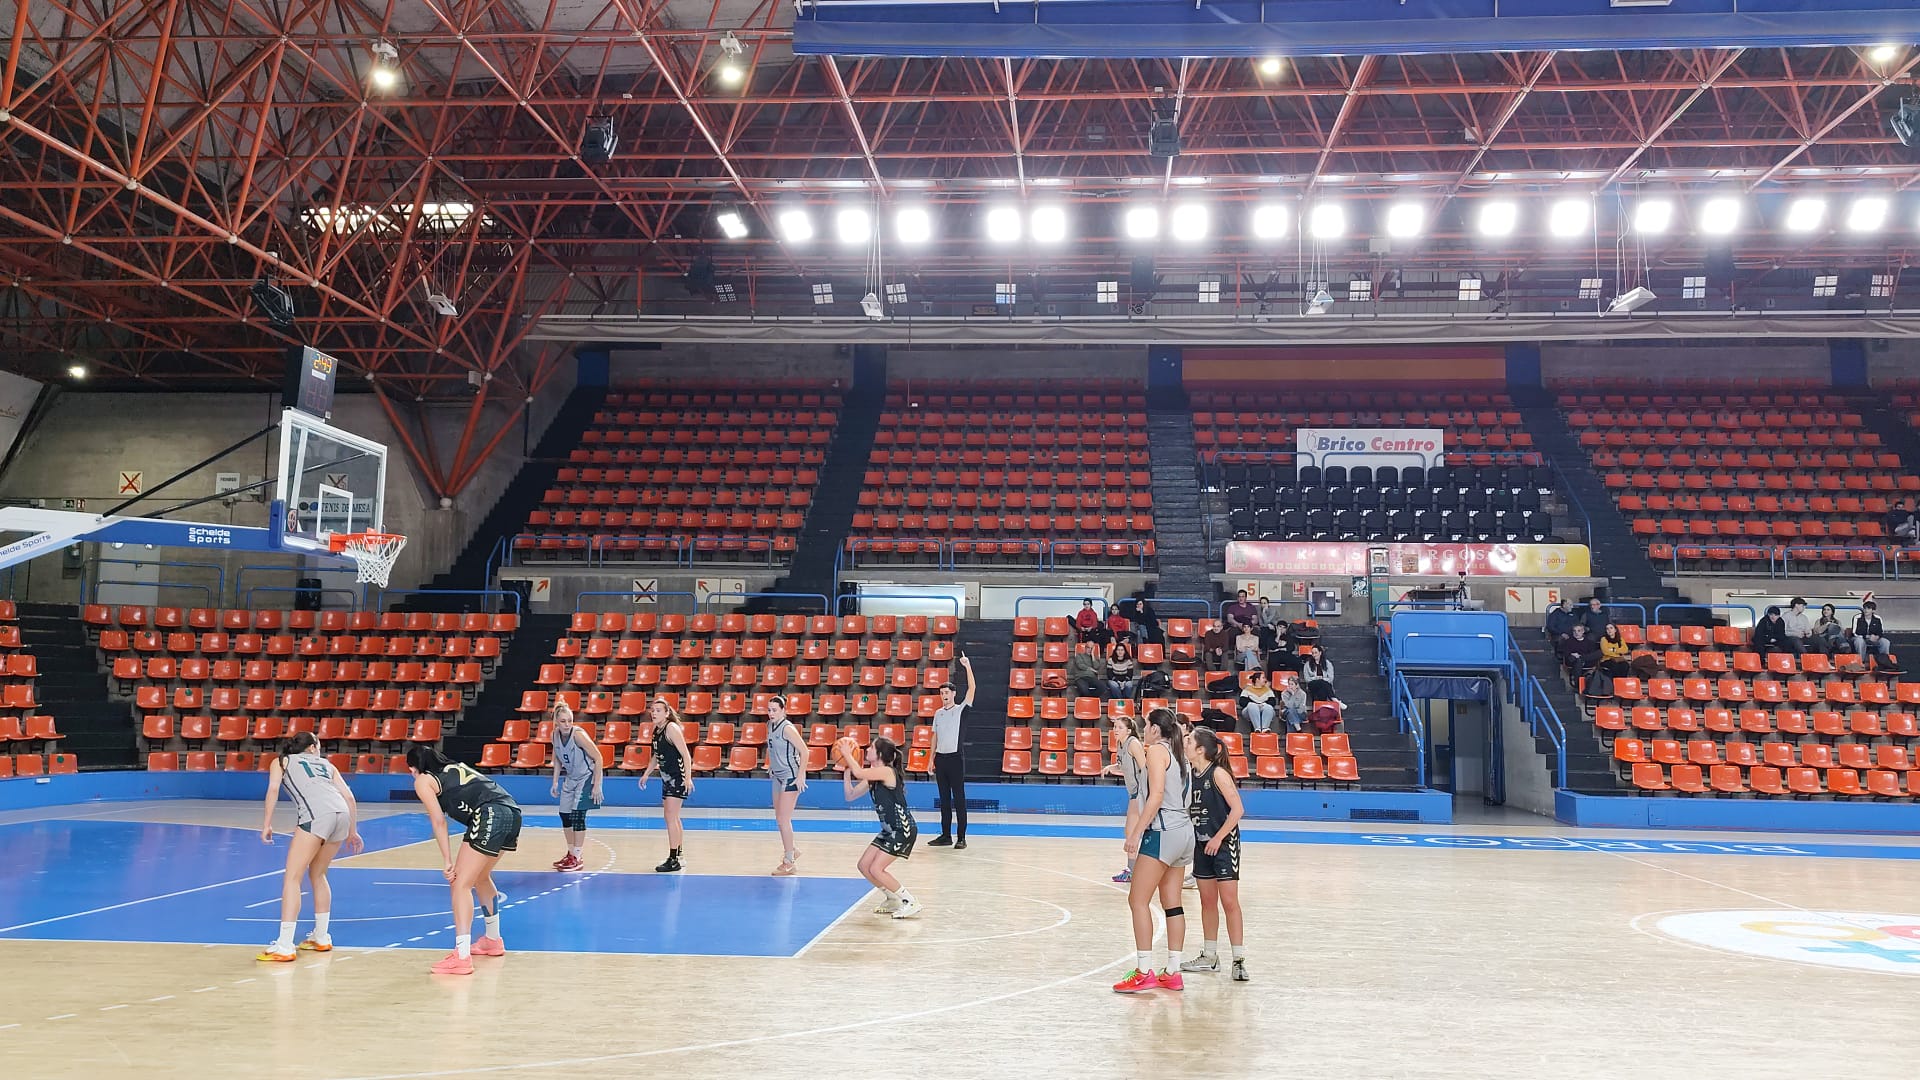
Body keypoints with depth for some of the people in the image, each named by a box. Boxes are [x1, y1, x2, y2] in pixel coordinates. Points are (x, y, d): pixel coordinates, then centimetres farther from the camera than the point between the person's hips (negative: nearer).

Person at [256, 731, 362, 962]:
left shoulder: (281, 761, 25)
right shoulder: (326, 764, 33)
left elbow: (273, 789, 5)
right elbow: (348, 796, 25)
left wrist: (267, 823, 5)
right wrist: (352, 831, 31)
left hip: (316, 814, -5)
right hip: (342, 813, 5)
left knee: (292, 878, -2)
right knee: (317, 875, 22)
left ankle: (284, 947, -10)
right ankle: (321, 938, 28)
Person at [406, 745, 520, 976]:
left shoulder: (423, 781, 12)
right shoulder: (456, 767, 31)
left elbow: (439, 821, 3)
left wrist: (447, 861, 1)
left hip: (490, 815, -8)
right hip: (512, 811, 8)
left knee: (461, 884, -5)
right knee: (480, 877, 27)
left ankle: (462, 956, -14)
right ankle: (493, 941, 40)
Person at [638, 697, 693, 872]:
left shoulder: (671, 728, -15)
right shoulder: (656, 730, 11)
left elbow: (685, 755, -19)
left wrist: (688, 778, -24)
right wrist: (646, 774, 22)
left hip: (678, 777, -9)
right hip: (667, 778, 9)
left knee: (670, 817, -11)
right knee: (672, 818, 15)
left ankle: (673, 861, -8)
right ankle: (677, 857, 25)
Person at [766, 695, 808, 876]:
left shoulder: (787, 728, -18)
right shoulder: (770, 725, 6)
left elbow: (804, 751, -19)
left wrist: (800, 776, -21)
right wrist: (771, 765, 19)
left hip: (791, 777, -9)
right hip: (778, 776, 9)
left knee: (784, 820, -6)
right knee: (779, 818, 15)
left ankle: (789, 863, 2)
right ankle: (792, 851, 35)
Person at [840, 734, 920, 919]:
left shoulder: (887, 772, -19)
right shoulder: (872, 777, 9)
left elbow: (859, 773, -32)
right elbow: (850, 796, 12)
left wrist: (847, 754, -17)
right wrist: (846, 772, 2)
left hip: (903, 830, -10)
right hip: (889, 830, 10)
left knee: (876, 869, -12)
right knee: (864, 865, 8)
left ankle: (911, 903, 0)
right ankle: (893, 900, 24)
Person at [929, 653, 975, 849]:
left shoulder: (961, 709, -1)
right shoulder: (938, 713, 14)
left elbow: (972, 688, -13)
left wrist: (968, 667, -21)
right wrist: (932, 759, 13)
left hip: (955, 758, -5)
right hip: (941, 758, 5)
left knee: (959, 799, -4)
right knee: (944, 800, 9)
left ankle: (961, 838, -2)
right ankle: (946, 835, 14)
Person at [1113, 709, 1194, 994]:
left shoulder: (1157, 749, -7)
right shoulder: (1176, 754, 18)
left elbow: (1156, 795, -17)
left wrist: (1137, 832, -18)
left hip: (1163, 831, -9)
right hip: (1184, 831, 9)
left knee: (1138, 900, -6)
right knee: (1172, 904, 10)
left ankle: (1144, 971, -9)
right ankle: (1171, 973, 12)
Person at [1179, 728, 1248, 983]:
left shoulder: (1218, 773, -15)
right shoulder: (1190, 775, 5)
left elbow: (1237, 809, -17)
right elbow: (1186, 808, 16)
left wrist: (1218, 838, -18)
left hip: (1223, 844, -7)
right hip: (1202, 845, 7)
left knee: (1229, 901, -6)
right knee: (1207, 902, 13)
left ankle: (1239, 960, 0)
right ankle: (1209, 957, 23)